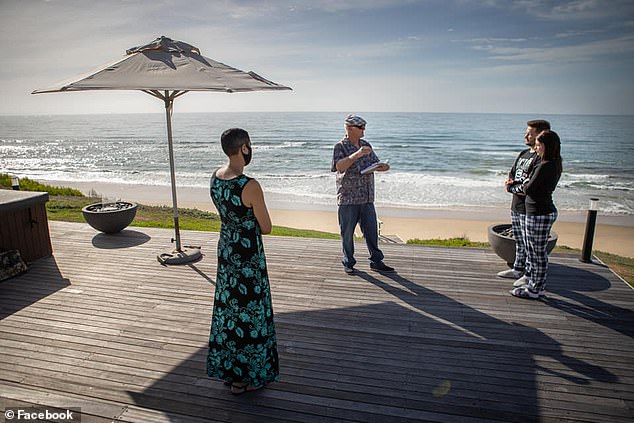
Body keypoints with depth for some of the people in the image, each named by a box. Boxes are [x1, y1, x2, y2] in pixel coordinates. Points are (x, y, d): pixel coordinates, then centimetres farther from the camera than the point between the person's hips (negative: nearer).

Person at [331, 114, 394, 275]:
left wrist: (382, 167, -6)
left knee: (372, 230, 9)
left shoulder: (366, 145, 13)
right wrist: (356, 155, -31)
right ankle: (348, 263, 19)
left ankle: (376, 261, 20)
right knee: (347, 233, 5)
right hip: (348, 198, -5)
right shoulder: (340, 147, -5)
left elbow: (374, 164, 17)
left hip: (367, 198, 5)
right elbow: (339, 167, -21)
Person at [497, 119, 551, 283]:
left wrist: (512, 187, -6)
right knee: (519, 241, 18)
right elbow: (511, 176, 16)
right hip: (516, 205, 9)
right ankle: (518, 269, 29)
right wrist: (519, 187, -6)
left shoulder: (542, 158, -15)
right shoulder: (523, 153, 15)